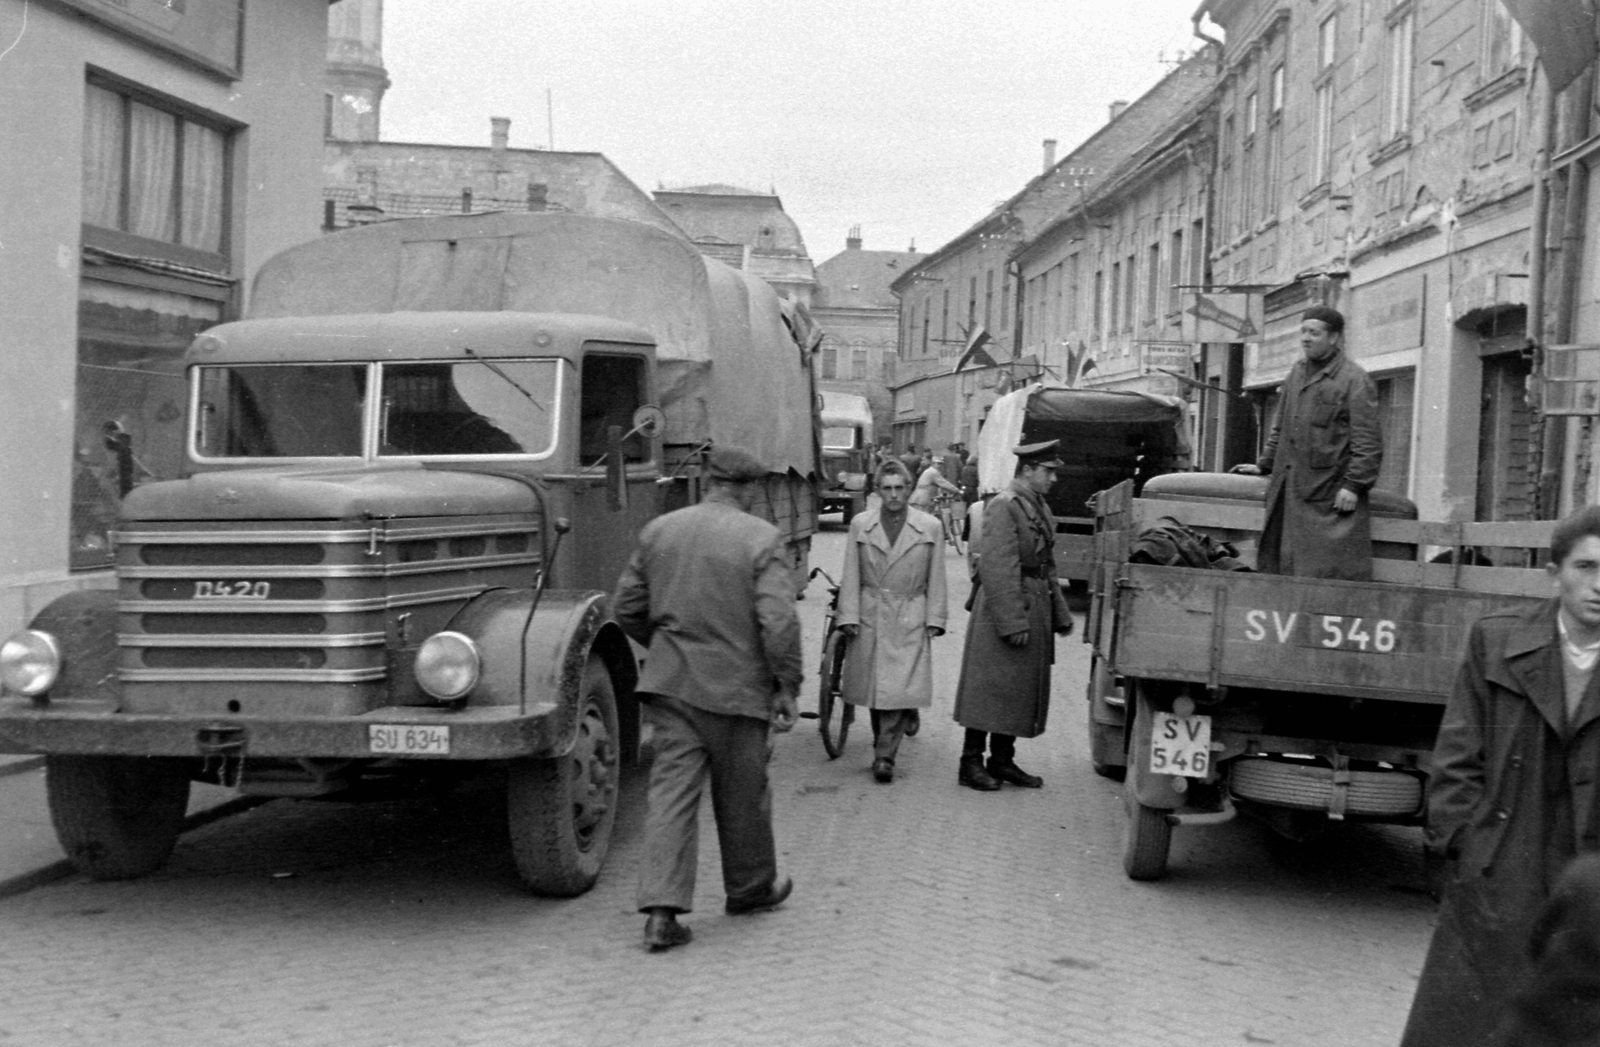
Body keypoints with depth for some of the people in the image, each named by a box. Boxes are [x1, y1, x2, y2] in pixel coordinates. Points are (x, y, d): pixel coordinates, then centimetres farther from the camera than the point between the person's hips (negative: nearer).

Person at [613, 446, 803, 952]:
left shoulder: (658, 530, 4)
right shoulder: (761, 539, -10)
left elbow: (627, 608, 9)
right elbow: (779, 621, -17)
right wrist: (787, 686, -8)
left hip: (670, 681, 3)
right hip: (735, 684, -3)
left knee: (672, 789, 2)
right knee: (742, 794, 14)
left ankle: (661, 908, -7)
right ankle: (750, 887, 32)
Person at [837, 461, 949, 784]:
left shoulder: (930, 527, 2)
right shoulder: (860, 525, 4)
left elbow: (936, 579, 5)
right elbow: (851, 576, 4)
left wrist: (934, 618, -1)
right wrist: (849, 616, -3)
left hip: (910, 619, -1)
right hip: (871, 616, 2)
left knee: (901, 688, -10)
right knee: (874, 686, 8)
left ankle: (885, 755, -7)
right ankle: (884, 747, 26)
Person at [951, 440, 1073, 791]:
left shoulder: (1039, 507, 15)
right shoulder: (1003, 506, -14)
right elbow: (998, 568, -20)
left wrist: (1060, 615, 17)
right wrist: (1012, 622, -23)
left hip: (1035, 609, 9)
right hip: (1004, 608, -9)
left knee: (1024, 688, 12)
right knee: (991, 686, -4)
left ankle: (1002, 760, 20)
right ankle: (971, 764, 3)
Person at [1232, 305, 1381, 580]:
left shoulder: (1355, 381, -7)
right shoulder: (1297, 373, 16)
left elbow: (1367, 443, -11)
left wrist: (1354, 485, -17)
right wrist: (1264, 465, 22)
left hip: (1330, 496, -7)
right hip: (1289, 491, 7)